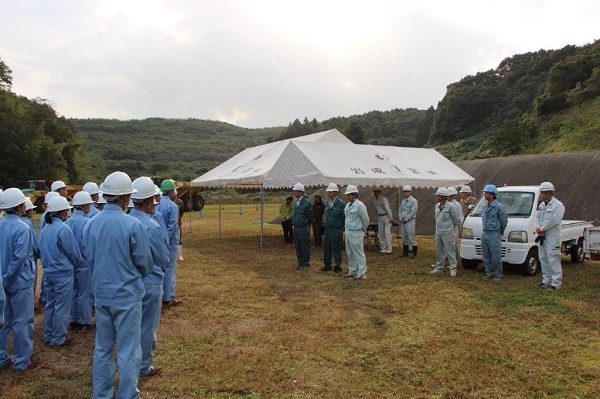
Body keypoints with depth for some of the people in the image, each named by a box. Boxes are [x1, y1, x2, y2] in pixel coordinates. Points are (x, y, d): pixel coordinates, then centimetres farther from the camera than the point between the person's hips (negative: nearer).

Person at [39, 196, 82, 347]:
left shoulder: (46, 228, 5)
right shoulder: (63, 229, -20)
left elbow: (42, 249, 11)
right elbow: (73, 252, -14)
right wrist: (76, 266, 4)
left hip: (48, 271, 8)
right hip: (63, 273, -8)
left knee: (50, 304, 18)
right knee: (61, 306, 3)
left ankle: (48, 335, 29)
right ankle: (58, 339, 13)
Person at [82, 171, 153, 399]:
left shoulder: (91, 224, -3)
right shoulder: (132, 225, -19)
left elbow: (88, 257, 8)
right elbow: (144, 262, -11)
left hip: (101, 294, 6)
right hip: (127, 294, -5)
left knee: (102, 348, 18)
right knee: (128, 351, 6)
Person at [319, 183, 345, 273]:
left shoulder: (341, 204, -10)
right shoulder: (327, 203, 11)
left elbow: (344, 218, -8)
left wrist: (342, 228, -5)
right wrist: (326, 226, 15)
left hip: (336, 230, -7)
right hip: (327, 229, 7)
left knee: (336, 249, 1)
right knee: (326, 248, 11)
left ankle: (337, 267, 13)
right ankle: (327, 266, 23)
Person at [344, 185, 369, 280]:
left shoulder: (360, 205, -15)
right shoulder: (348, 205, 9)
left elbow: (365, 219, -9)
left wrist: (363, 230, 2)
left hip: (356, 233, -8)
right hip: (348, 232, 8)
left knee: (359, 254, -1)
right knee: (350, 254, 16)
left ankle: (361, 274, 6)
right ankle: (352, 271, 27)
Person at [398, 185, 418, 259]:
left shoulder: (413, 201, -7)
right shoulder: (402, 201, 15)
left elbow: (413, 212, -14)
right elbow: (400, 211, 16)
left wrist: (405, 219, -13)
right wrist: (401, 218, -1)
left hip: (410, 221, -7)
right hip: (403, 222, 7)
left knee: (412, 238, -5)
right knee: (404, 238, 12)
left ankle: (414, 254, 1)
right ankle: (405, 253, 20)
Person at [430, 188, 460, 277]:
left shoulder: (450, 207, -13)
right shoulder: (436, 206, 7)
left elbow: (456, 219, -4)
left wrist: (451, 228, 7)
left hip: (447, 233, -7)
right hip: (438, 232, 7)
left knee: (450, 251, -4)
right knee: (439, 251, 13)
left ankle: (453, 269, 2)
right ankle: (439, 268, 22)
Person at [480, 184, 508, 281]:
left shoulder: (499, 207, -11)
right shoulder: (484, 206, 10)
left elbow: (504, 221, -2)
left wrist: (500, 232, 8)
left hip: (494, 235, -7)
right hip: (484, 233, 7)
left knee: (496, 257, -2)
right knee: (485, 256, 10)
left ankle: (498, 275, 10)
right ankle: (489, 273, 21)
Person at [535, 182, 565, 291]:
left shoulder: (558, 205, -12)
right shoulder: (542, 205, 14)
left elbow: (554, 221, -20)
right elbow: (537, 217, 12)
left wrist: (541, 229, -14)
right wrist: (538, 228, -6)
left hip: (552, 238, -9)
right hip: (543, 237, 9)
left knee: (553, 261, -6)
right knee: (543, 259, 13)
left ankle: (556, 283, -1)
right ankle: (546, 280, 23)